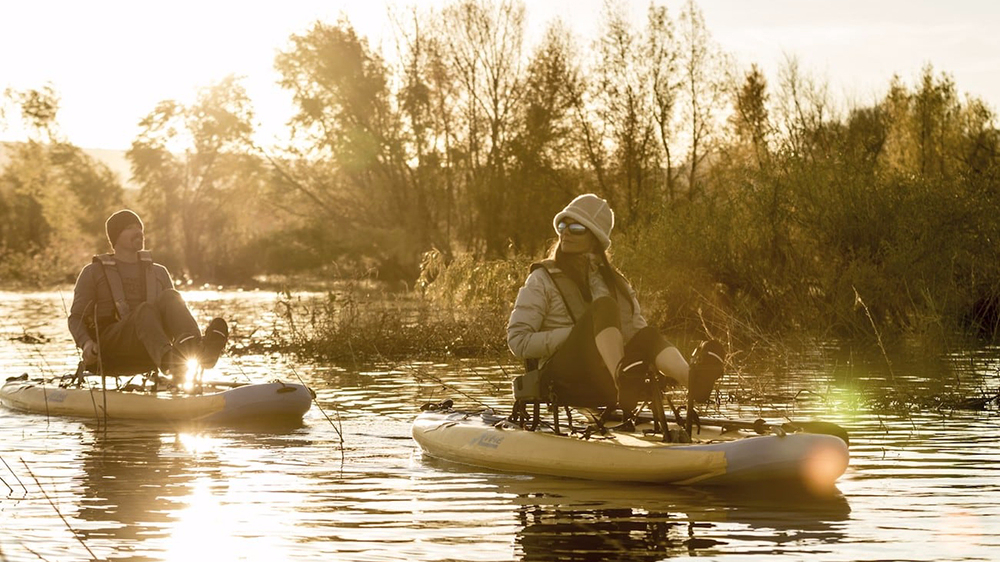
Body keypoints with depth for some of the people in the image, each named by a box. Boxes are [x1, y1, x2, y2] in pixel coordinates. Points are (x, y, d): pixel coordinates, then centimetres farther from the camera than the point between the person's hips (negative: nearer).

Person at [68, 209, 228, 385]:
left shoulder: (159, 273, 26)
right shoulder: (94, 273, 16)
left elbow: (175, 311, 21)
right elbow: (76, 318, 10)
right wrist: (86, 344, -12)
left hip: (146, 356, 3)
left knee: (169, 297, -25)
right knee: (145, 310, -35)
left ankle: (196, 349, -58)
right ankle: (171, 365, -69)